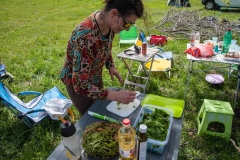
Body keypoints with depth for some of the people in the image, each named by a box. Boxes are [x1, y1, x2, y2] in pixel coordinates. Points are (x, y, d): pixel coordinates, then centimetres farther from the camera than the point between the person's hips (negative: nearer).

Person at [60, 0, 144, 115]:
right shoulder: (86, 36, -40)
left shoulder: (108, 22, -17)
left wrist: (111, 66, -8)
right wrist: (116, 96, -37)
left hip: (96, 77, 7)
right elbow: (80, 84, -36)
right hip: (77, 83, -6)